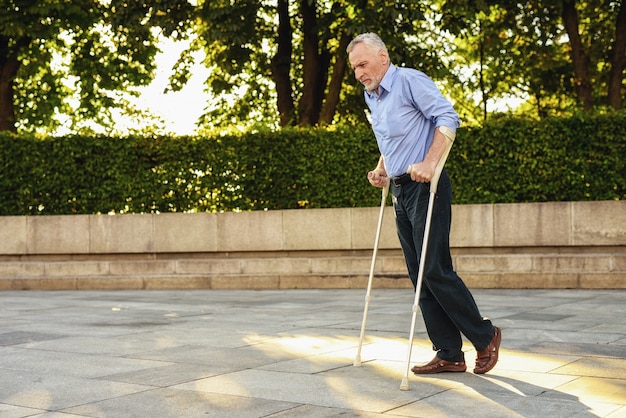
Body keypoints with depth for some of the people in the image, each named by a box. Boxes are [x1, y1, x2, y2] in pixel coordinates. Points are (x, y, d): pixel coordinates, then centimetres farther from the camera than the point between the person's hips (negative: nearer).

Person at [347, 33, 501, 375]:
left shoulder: (410, 81, -9)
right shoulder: (370, 97, 17)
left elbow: (447, 118, -17)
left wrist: (429, 163, -25)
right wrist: (380, 168, 14)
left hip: (425, 187, -9)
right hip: (399, 190, 9)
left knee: (435, 270, -10)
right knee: (419, 276, 5)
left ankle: (485, 337, 6)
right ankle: (449, 354, 10)